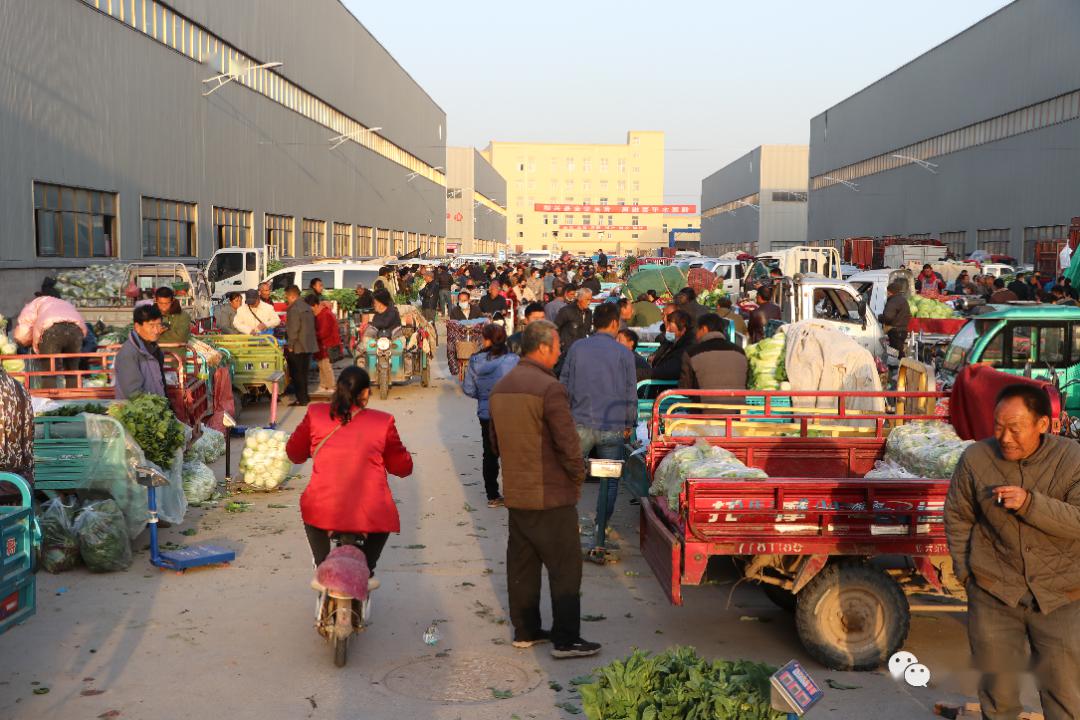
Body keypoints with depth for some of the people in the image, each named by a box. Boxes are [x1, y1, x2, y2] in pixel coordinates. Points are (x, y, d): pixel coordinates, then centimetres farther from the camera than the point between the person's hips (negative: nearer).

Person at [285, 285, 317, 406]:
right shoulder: (307, 307, 11)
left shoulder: (293, 309, -16)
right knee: (303, 373, 16)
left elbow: (293, 329, -22)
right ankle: (303, 397, 23)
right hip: (309, 346, 9)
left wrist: (290, 345, -14)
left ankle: (301, 400, 2)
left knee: (297, 374, 0)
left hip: (297, 347, -9)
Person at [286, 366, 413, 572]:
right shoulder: (383, 422, 3)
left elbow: (294, 452, 19)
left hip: (323, 514, 1)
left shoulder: (315, 414, 5)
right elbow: (403, 468, 12)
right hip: (371, 517, 0)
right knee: (384, 516, 36)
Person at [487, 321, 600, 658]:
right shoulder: (549, 388, -19)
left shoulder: (500, 388, 7)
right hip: (551, 495, -8)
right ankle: (566, 640, 8)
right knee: (565, 568, 3)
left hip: (514, 492, 8)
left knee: (521, 565, 15)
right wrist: (577, 478, -3)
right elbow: (568, 443, -19)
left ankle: (525, 631, 24)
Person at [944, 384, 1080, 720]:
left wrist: (1029, 503, -29)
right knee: (998, 692, 11)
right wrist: (966, 573, 1)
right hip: (993, 594, 1)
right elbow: (957, 518, 4)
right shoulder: (975, 458, -7)